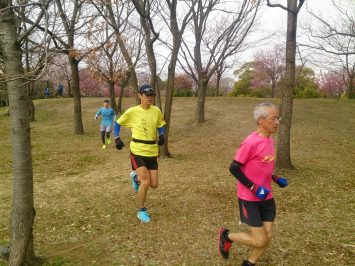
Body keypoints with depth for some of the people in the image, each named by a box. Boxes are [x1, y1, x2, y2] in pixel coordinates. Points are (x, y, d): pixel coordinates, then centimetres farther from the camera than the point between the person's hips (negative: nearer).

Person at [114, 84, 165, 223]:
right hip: (137, 151, -4)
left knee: (154, 185, 6)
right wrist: (117, 139, -4)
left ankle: (136, 177, 38)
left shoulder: (156, 111, 0)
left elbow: (160, 126, 17)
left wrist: (161, 136, -2)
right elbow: (117, 123, 6)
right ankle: (141, 211, 11)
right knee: (146, 182, -13)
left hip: (152, 152, 4)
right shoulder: (132, 112, -9)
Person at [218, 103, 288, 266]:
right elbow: (234, 168, -19)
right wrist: (254, 188, -21)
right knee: (259, 241, -1)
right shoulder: (251, 142, -22)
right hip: (249, 198, -8)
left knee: (268, 237, 11)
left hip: (266, 197, 8)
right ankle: (226, 236, 23)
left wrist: (275, 178, 3)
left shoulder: (269, 140, 4)